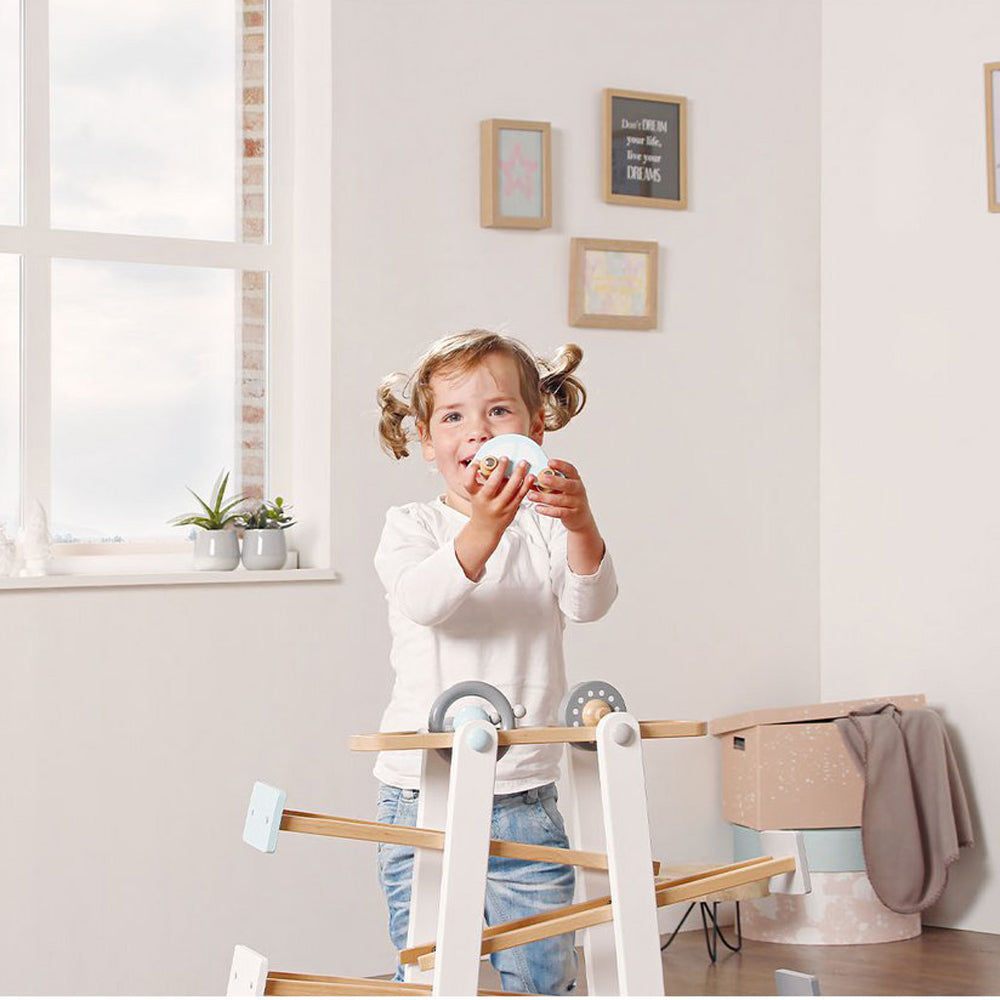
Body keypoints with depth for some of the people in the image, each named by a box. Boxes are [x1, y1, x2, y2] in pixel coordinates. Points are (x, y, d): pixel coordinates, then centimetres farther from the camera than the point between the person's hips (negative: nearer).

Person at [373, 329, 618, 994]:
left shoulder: (546, 527, 4)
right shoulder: (411, 526, -1)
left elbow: (588, 602, -14)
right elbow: (423, 600, -21)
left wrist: (582, 528, -35)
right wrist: (484, 529, -40)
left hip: (524, 796, 1)